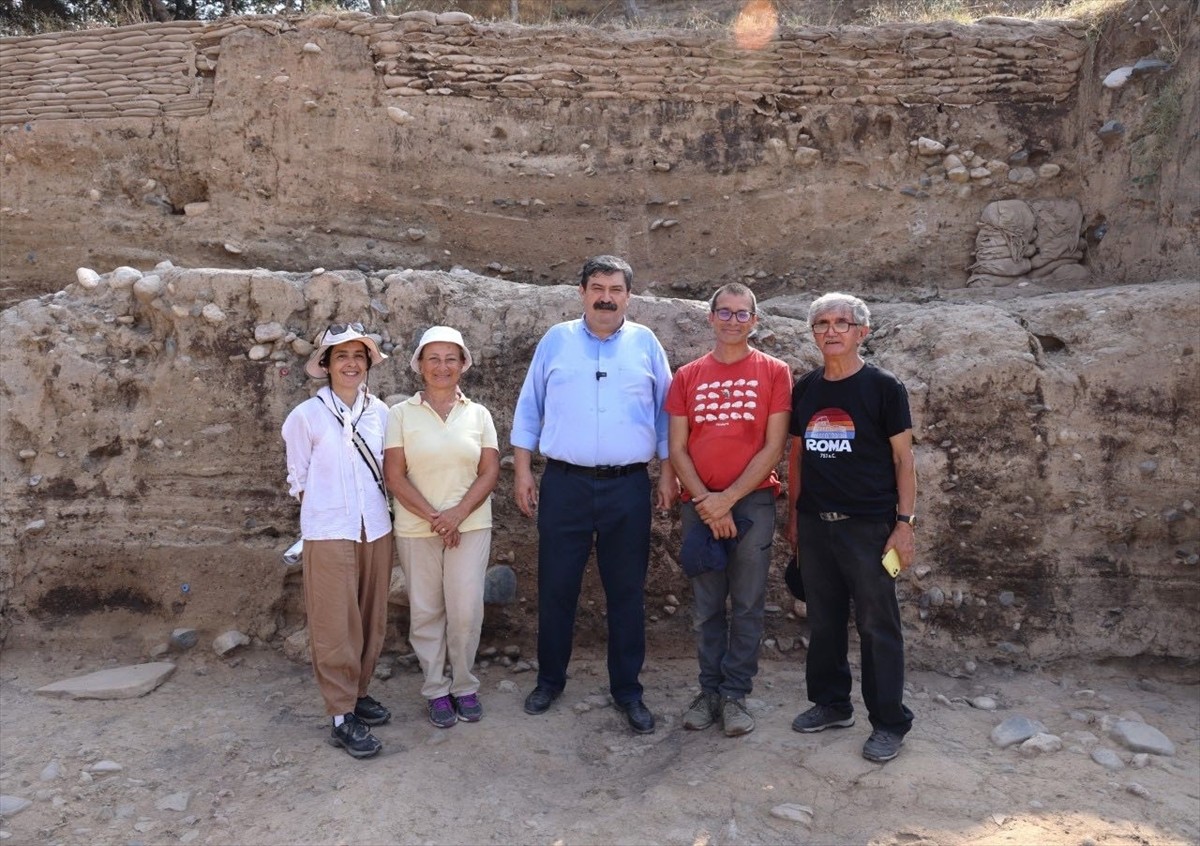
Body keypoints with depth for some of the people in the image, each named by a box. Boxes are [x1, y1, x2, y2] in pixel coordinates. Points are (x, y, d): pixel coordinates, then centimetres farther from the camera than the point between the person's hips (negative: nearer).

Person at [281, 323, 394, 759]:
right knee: (336, 625, 1)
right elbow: (298, 477, 2)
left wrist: (376, 508, 4)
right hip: (329, 532, -4)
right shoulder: (307, 416, -7)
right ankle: (343, 717, 11)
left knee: (371, 620, 12)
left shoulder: (380, 411, 1)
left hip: (376, 529, 4)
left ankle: (358, 693, 30)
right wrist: (325, 510, 2)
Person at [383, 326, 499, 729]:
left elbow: (490, 472, 0)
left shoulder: (478, 413, 5)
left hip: (471, 526, 1)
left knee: (466, 611, 0)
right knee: (426, 611, 7)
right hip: (416, 529, -1)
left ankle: (464, 685, 20)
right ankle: (436, 689, 23)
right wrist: (433, 517, -11)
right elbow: (394, 475, -5)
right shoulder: (401, 413, 0)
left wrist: (458, 514, -12)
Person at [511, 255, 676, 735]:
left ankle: (627, 690, 22)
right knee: (556, 587, 9)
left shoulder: (646, 344, 5)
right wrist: (522, 473, 1)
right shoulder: (556, 341, 5)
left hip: (628, 487, 0)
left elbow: (664, 411, 9)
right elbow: (529, 408, 6)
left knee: (627, 591, 8)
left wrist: (667, 473, 5)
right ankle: (549, 680, 27)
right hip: (564, 483, 0)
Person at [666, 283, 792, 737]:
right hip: (699, 505, 2)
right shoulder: (687, 377, 7)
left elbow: (773, 447, -4)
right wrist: (705, 502, -8)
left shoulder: (774, 372, 1)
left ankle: (735, 695, 18)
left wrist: (728, 498, -11)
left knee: (747, 606, 5)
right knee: (706, 607, 9)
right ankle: (709, 691, 22)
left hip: (752, 502, -2)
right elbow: (677, 449, 4)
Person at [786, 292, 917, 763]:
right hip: (814, 524, 5)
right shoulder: (806, 388, 8)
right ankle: (831, 703, 30)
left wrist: (904, 521, -9)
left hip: (868, 525, -4)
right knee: (824, 620, 14)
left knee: (878, 626, 2)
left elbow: (903, 458, -4)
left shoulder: (883, 387, -5)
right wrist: (793, 515, 12)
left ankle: (889, 722, 16)